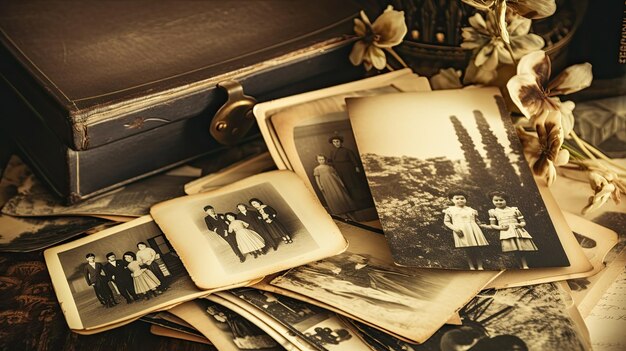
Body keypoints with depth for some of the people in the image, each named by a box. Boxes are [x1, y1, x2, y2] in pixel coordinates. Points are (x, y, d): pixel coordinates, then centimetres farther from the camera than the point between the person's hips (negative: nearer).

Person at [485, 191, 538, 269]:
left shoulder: (514, 210, 11)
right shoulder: (493, 212, 11)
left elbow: (523, 222, 13)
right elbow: (492, 225, 10)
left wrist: (520, 225, -11)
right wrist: (500, 227, -10)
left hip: (518, 232, 1)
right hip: (506, 233, -1)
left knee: (521, 250, -8)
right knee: (516, 252, -12)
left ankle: (525, 266, -6)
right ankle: (522, 267, -7)